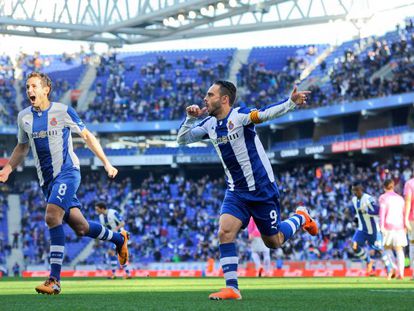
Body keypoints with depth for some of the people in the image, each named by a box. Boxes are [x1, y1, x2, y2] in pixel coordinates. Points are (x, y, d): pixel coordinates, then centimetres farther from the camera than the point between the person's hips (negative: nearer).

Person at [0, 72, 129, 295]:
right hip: (46, 179, 5)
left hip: (67, 172, -5)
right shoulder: (24, 117, 7)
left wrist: (106, 163, 1)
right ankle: (118, 239, 37)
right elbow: (22, 147, 21)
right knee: (80, 227, 8)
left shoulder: (63, 111, -6)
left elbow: (87, 136, 3)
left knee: (52, 217, -27)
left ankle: (54, 280, -27)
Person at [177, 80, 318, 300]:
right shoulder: (209, 124, 2)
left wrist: (291, 102, -55)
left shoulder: (240, 116, -18)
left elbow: (267, 113, -36)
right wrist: (190, 118, -8)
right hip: (236, 191, 5)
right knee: (225, 232, -16)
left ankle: (300, 218, 35)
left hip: (262, 189, -5)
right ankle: (231, 288, -12)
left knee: (273, 242, 5)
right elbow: (182, 140, 9)